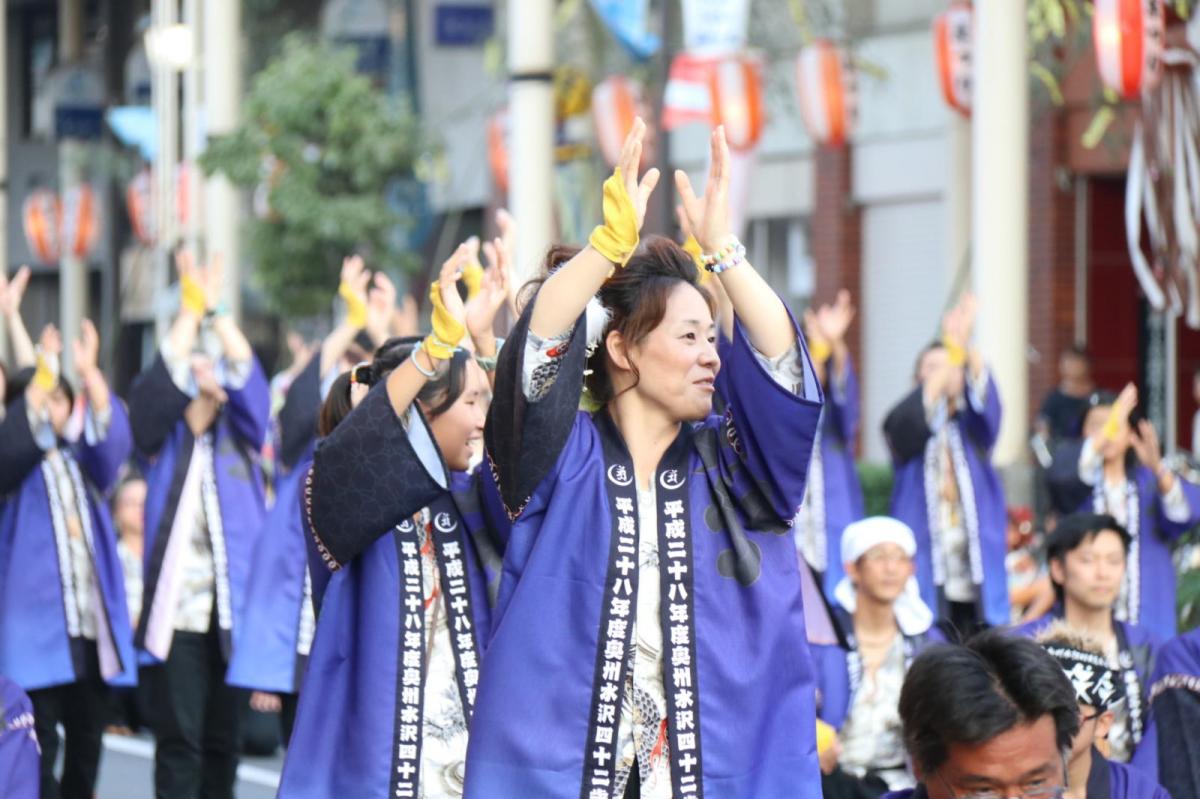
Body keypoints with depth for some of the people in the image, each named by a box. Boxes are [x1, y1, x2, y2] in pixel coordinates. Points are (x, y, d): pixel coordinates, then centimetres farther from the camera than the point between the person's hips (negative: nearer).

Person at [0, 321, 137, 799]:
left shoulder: (82, 462, 15)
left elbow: (112, 438, -6)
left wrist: (89, 373, -20)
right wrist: (43, 375, -29)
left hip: (93, 620, 4)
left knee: (88, 742, 7)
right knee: (40, 747, -10)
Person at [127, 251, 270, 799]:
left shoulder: (240, 436, 15)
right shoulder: (163, 440, 9)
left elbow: (248, 378, 0)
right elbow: (163, 379, -7)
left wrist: (217, 311, -2)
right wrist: (191, 309, -4)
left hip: (234, 608, 3)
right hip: (175, 608, -3)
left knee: (223, 742, 6)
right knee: (179, 743, -7)